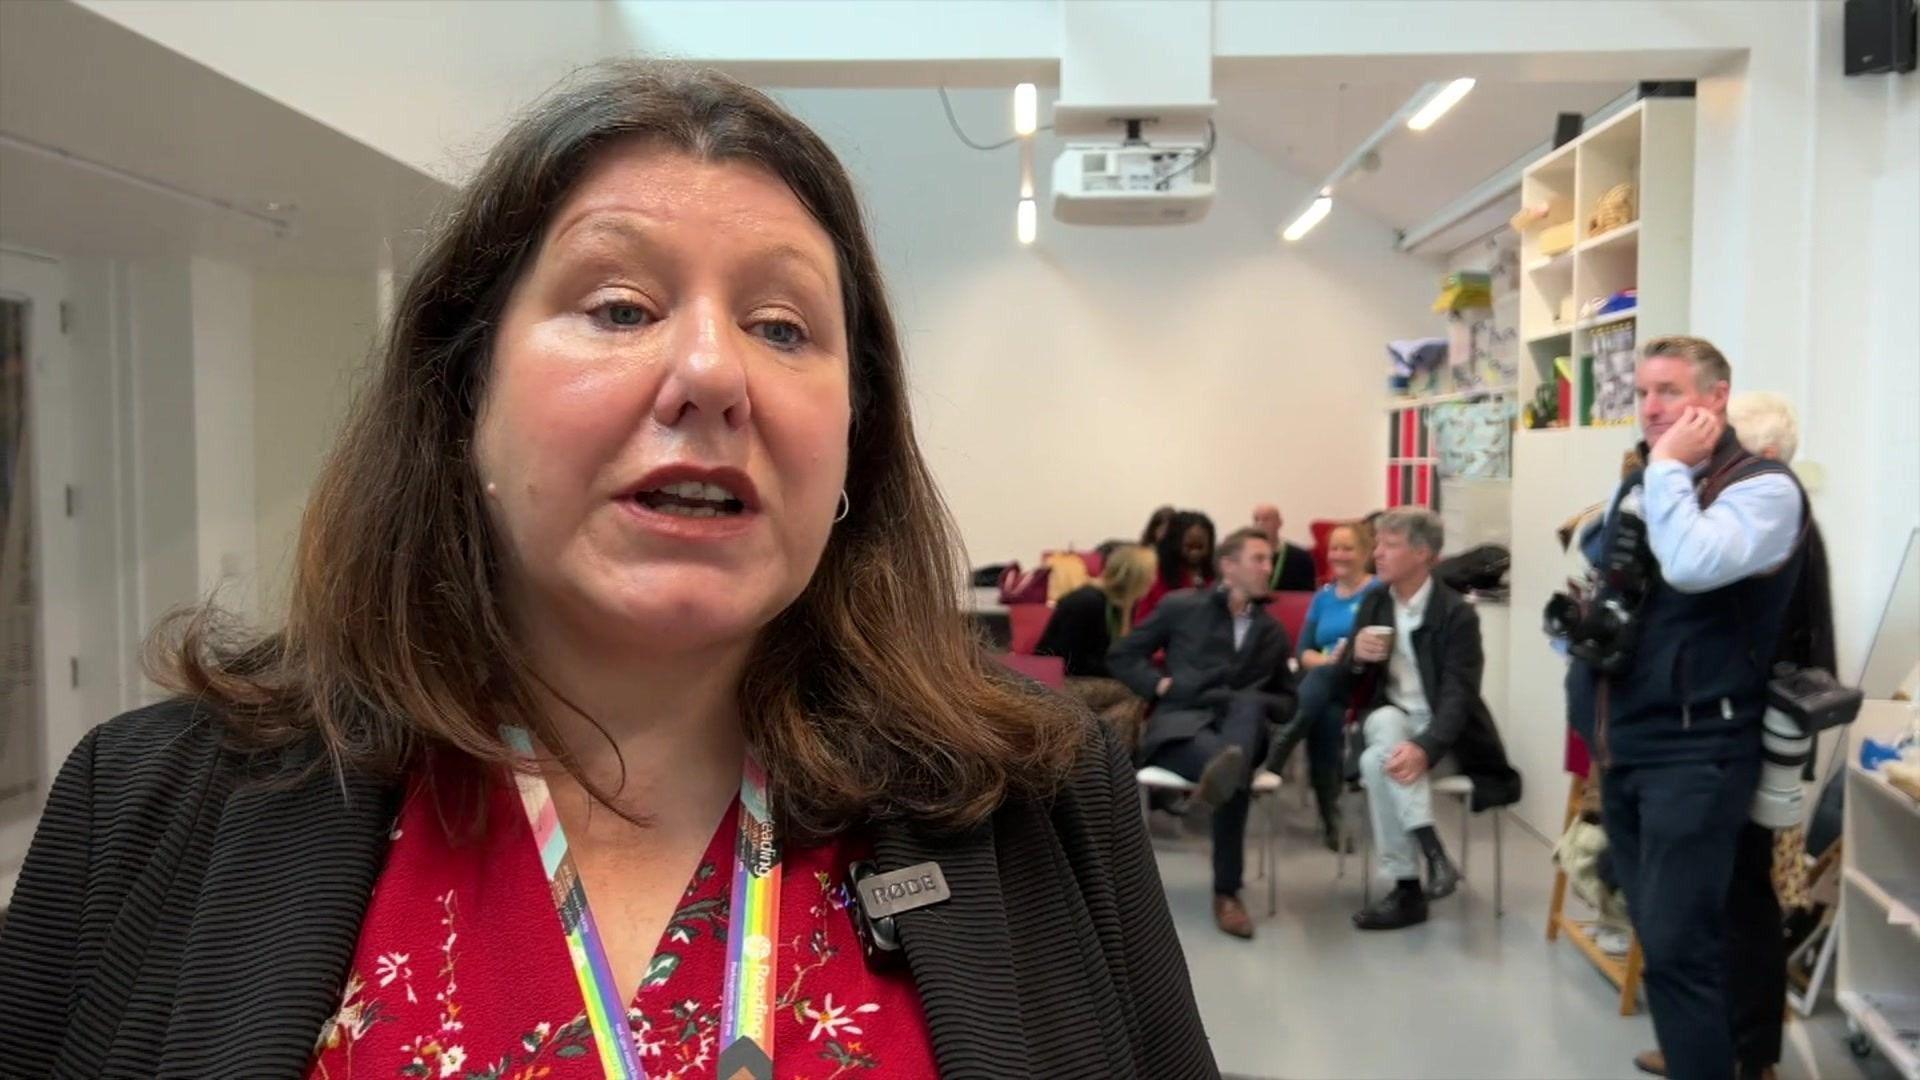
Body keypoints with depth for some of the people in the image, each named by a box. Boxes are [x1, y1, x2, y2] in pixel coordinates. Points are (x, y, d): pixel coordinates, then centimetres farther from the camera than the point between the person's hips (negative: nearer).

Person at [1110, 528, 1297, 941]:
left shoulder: (1273, 632, 24)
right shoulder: (1182, 606, 12)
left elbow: (1288, 703, 23)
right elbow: (1121, 655, 14)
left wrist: (1260, 703, -1)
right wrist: (1159, 683, -5)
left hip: (1239, 726, 2)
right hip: (1180, 724, -2)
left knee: (1247, 703, -40)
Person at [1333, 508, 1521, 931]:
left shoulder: (1457, 614, -12)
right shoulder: (1373, 603, 6)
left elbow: (1458, 697, -23)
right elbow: (1340, 685, 8)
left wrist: (1424, 749, -41)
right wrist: (1355, 655, -16)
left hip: (1443, 736, -4)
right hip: (1389, 724, 4)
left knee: (1378, 762, -33)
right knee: (1387, 720, -32)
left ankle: (1408, 889, -24)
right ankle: (1434, 853, -34)